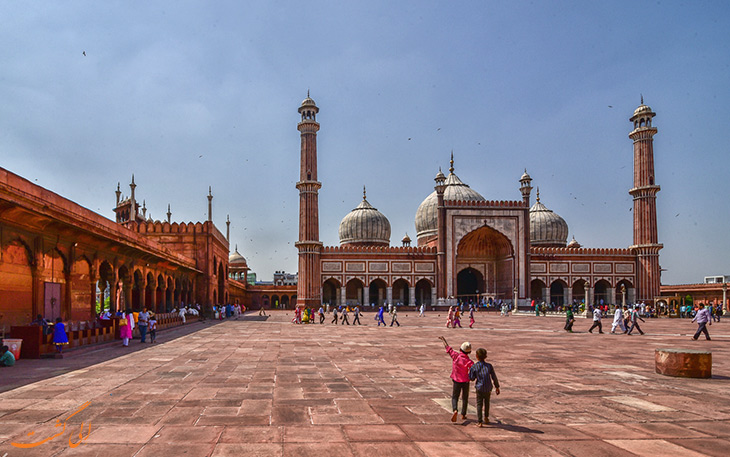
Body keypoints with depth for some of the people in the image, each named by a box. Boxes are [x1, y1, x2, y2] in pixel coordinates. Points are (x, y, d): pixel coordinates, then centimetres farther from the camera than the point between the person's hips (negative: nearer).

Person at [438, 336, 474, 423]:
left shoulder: (455, 356, -14)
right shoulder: (469, 361, -19)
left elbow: (447, 347, 0)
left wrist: (443, 340, 15)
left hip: (456, 381, 1)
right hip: (466, 381, -1)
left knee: (454, 398, 10)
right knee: (465, 398, 19)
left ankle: (455, 410, -17)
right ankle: (463, 415, 27)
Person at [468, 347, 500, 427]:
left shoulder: (474, 367, -7)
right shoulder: (489, 366, -1)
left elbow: (472, 378, 0)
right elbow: (494, 377, 3)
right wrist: (497, 387, 14)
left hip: (479, 388, -3)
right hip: (488, 389, 3)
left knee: (479, 404, 6)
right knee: (487, 403, 24)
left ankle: (479, 422, 0)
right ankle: (486, 418, 39)